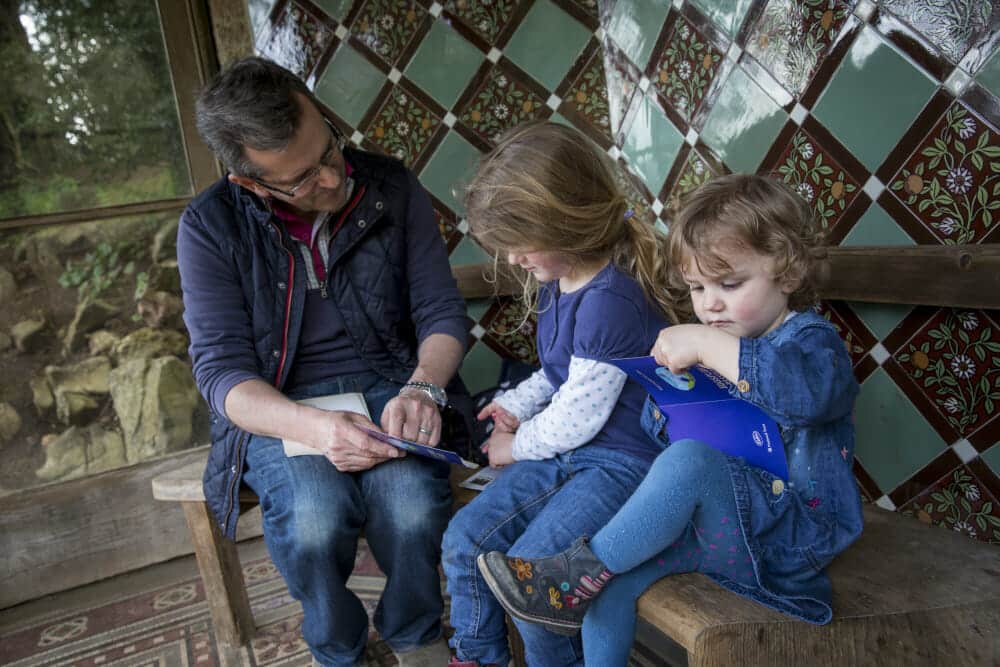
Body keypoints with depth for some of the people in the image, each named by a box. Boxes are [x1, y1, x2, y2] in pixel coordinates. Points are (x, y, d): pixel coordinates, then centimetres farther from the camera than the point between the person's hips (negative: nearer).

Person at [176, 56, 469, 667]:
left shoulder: (393, 188, -4)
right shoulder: (211, 227, -7)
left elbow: (442, 311, -1)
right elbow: (222, 369, -10)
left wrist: (423, 387, -23)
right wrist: (312, 427, -30)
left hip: (389, 387, 1)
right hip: (279, 409, 0)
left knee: (414, 507, -29)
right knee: (316, 519, -30)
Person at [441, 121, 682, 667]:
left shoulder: (612, 299, -25)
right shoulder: (559, 281, 5)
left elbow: (578, 416, -20)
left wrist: (517, 445, -5)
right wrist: (518, 402, 6)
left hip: (621, 461, -9)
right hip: (563, 451, 9)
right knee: (464, 538, 1)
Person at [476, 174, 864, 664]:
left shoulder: (811, 339, -11)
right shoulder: (714, 348, 10)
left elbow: (811, 387, -38)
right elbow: (665, 434, 15)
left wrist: (707, 344, -35)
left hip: (793, 535, -6)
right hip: (722, 518, 7)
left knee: (690, 460, -33)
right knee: (615, 580, -15)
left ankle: (582, 570, -21)